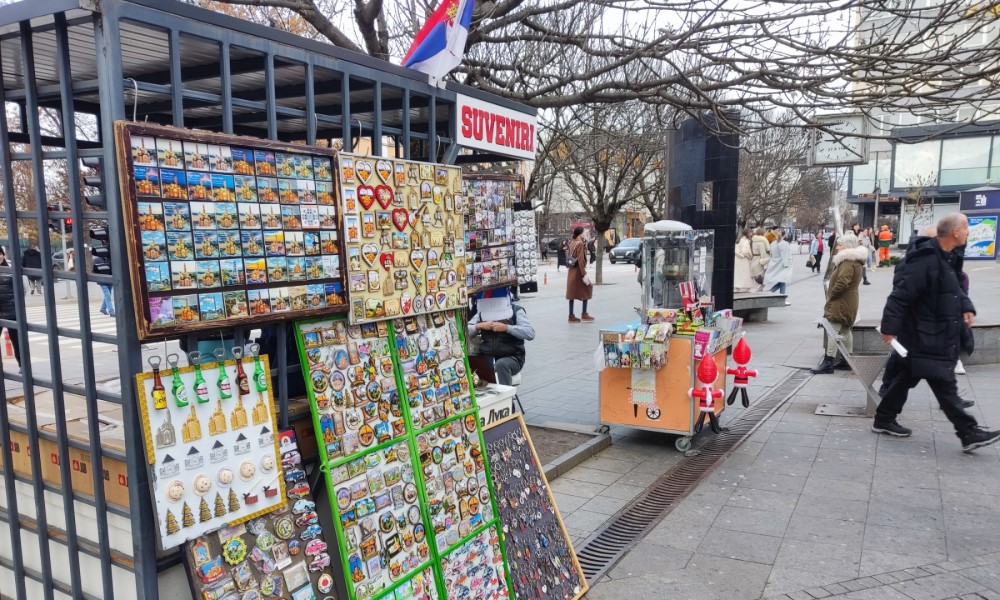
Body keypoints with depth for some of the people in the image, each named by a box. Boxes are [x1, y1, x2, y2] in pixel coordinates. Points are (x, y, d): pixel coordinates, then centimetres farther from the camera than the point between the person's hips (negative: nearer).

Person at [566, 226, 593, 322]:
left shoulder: (571, 243, 9)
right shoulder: (580, 243, -15)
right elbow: (581, 260, -20)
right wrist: (584, 274, -20)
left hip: (571, 271, 8)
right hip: (578, 271, -8)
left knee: (572, 292, 9)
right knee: (587, 289, 7)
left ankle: (571, 316, 10)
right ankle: (584, 314, 8)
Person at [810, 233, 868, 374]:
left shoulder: (848, 262, -20)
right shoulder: (853, 260, 16)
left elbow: (842, 283, -29)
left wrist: (830, 295, -16)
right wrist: (831, 294, 12)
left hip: (841, 304, -11)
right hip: (848, 303, 11)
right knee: (845, 331, 16)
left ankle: (828, 362, -12)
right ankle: (846, 360, 24)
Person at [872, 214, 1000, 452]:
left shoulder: (945, 258, 11)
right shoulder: (925, 261, -24)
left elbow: (954, 288, 22)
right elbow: (900, 295, -25)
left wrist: (967, 306, 3)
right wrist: (890, 328, -23)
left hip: (935, 337, 11)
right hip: (927, 339, -11)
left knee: (907, 377, 16)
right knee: (945, 385, -2)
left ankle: (883, 420, 26)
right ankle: (969, 433, 6)